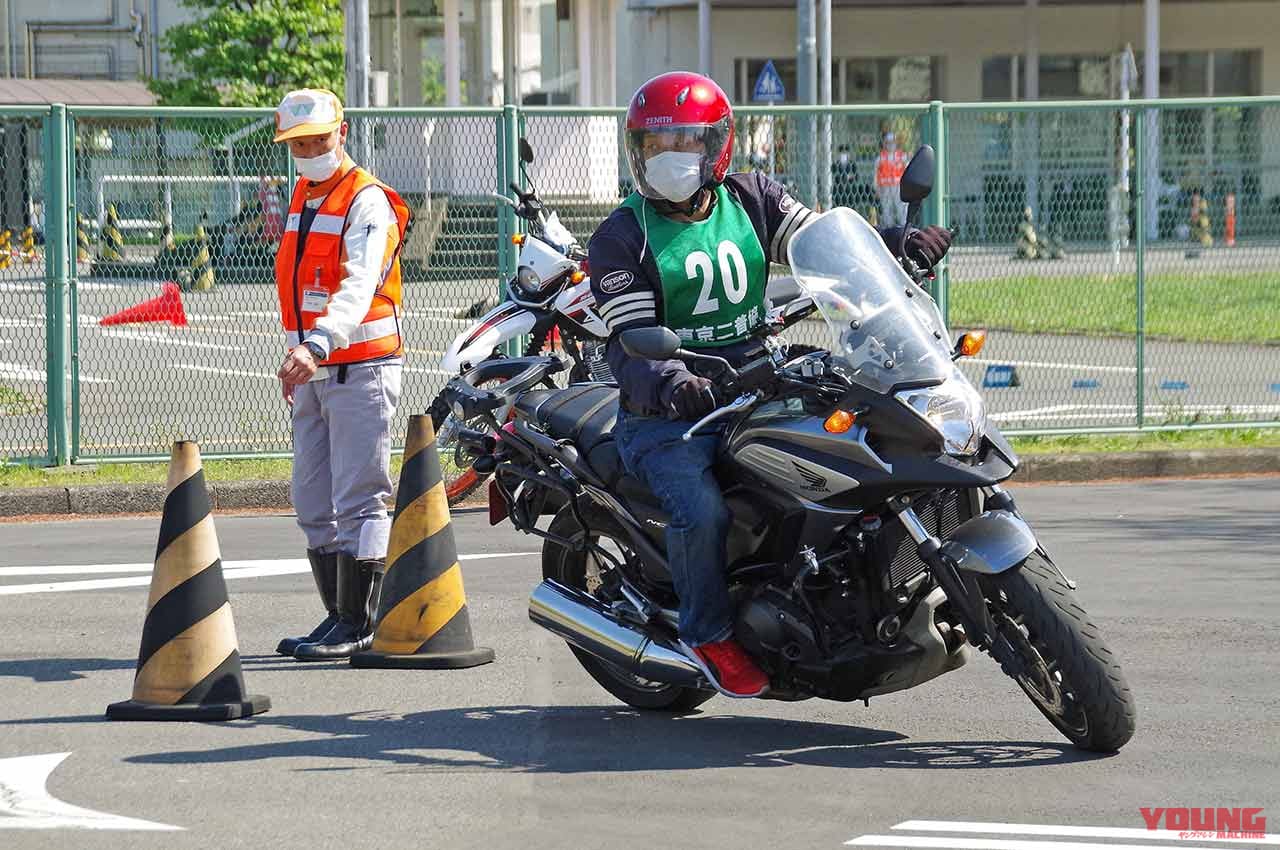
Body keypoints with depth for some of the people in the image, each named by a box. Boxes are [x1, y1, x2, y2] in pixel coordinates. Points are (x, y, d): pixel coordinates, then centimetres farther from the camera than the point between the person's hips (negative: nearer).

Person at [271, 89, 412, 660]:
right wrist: (298, 359, 19)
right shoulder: (302, 198, 17)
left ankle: (359, 624, -6)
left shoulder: (367, 202, -11)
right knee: (313, 502, 10)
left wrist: (318, 345, -41)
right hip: (314, 374, 9)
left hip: (361, 370, -9)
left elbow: (358, 286, -27)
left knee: (357, 500, -8)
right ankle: (338, 615, 17)